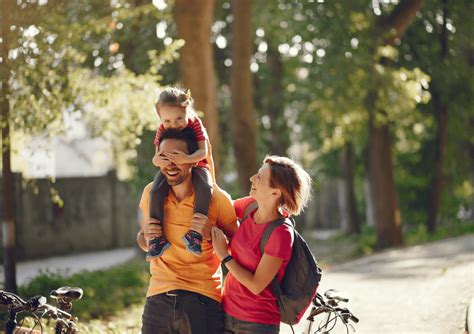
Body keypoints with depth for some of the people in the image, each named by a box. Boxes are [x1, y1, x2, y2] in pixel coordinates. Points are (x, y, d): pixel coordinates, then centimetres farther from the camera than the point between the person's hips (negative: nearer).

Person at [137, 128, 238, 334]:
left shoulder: (216, 198, -7)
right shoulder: (151, 193, 3)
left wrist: (211, 234, -18)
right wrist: (147, 239, -6)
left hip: (202, 299, -3)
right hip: (158, 298, 3)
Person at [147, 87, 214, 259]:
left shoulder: (195, 123, -16)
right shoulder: (162, 129, -9)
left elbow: (203, 151, -24)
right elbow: (157, 156, -9)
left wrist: (187, 159, -44)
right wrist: (157, 160, -36)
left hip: (196, 164, -2)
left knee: (205, 188, -34)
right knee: (156, 191, -26)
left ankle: (194, 232, -27)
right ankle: (157, 237, -18)